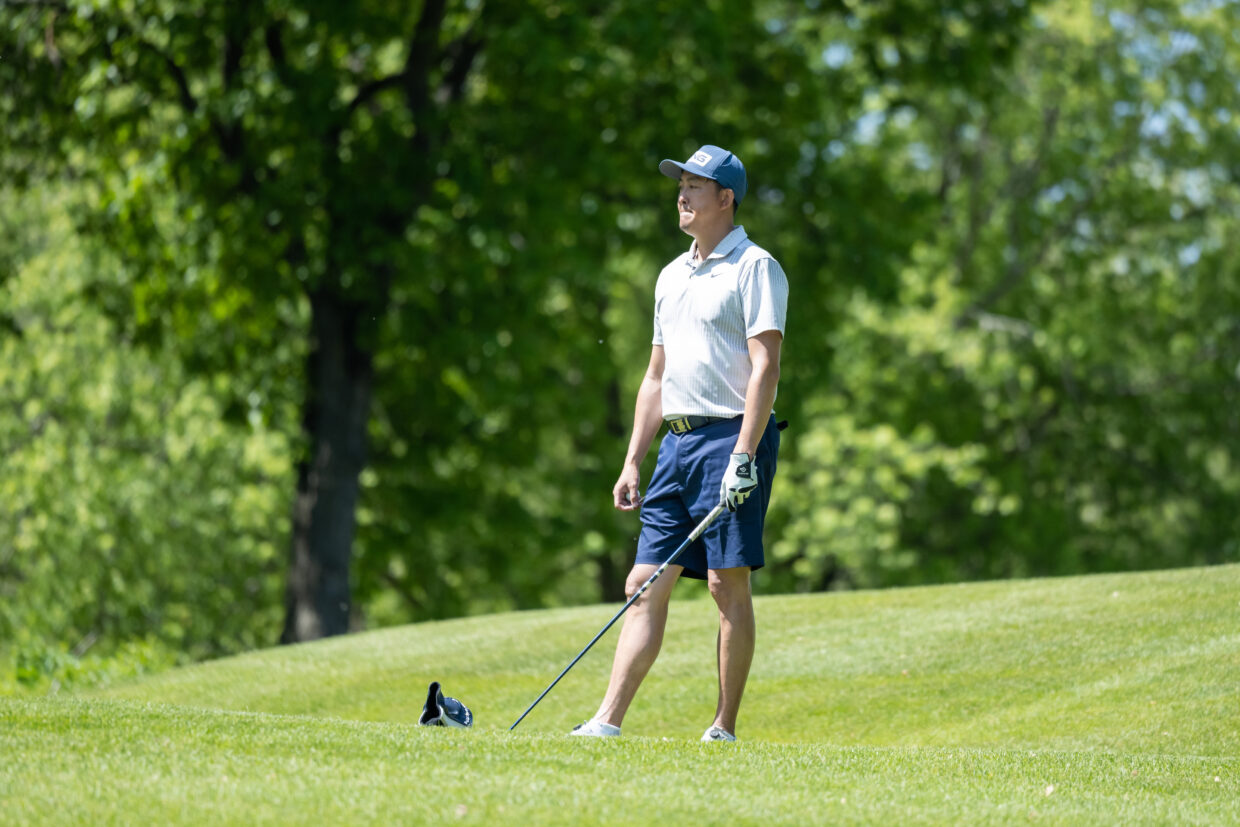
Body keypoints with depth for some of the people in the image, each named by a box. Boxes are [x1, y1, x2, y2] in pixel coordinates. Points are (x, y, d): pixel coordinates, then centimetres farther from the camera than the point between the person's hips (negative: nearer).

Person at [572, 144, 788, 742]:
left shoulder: (754, 268, -5)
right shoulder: (672, 276, 20)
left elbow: (765, 366, -14)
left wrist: (743, 455, -22)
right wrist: (633, 461, 17)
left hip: (730, 438, -8)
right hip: (678, 444, 8)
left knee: (728, 582, -7)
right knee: (645, 586, 2)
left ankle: (724, 730, -3)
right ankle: (608, 722, -1)